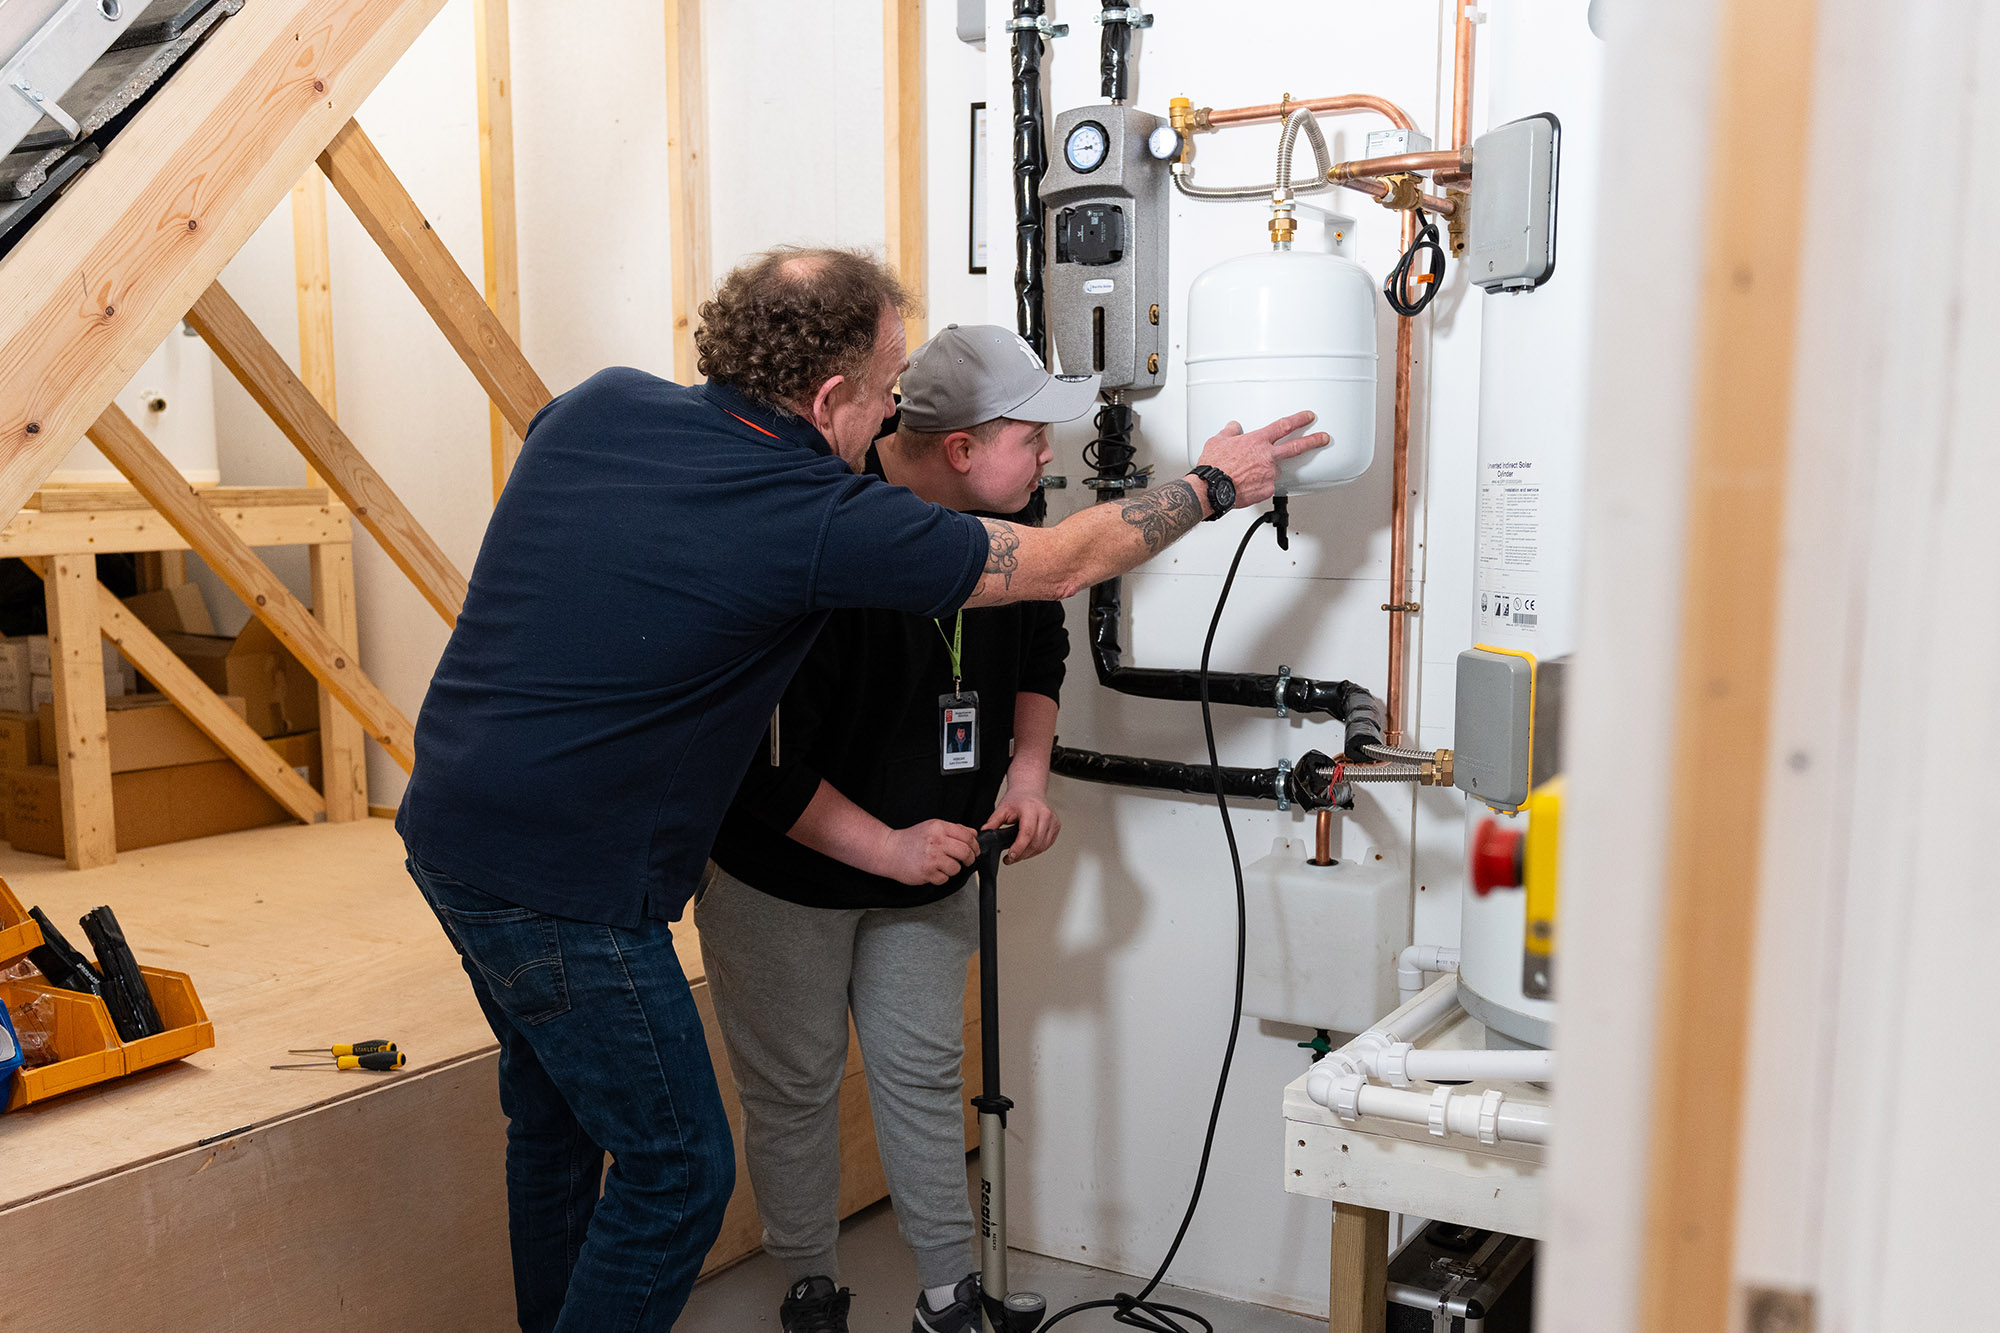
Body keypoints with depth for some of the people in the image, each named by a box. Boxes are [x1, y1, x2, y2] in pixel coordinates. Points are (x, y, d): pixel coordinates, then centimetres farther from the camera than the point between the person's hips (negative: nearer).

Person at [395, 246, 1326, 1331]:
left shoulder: (601, 403, 0)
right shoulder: (821, 522, -19)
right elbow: (1062, 562, -9)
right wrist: (1213, 486, 7)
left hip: (445, 824, 9)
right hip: (562, 885, -9)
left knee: (555, 1113, 26)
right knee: (677, 1170, 7)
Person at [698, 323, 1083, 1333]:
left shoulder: (998, 526, -7)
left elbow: (1039, 651, 12)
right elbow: (761, 757, -27)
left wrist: (1027, 769, -3)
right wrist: (887, 848, -24)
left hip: (927, 859, 6)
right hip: (781, 869, -5)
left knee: (924, 1076, 12)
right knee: (794, 1085, 9)